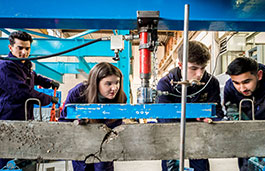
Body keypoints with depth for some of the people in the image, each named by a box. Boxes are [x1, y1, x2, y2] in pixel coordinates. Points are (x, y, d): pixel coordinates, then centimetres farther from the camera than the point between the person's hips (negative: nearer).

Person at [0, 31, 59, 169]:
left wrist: (49, 83, 16)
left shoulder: (25, 65, 13)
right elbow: (25, 93, -23)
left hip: (25, 120, 9)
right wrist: (50, 99, -12)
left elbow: (33, 77, 36)